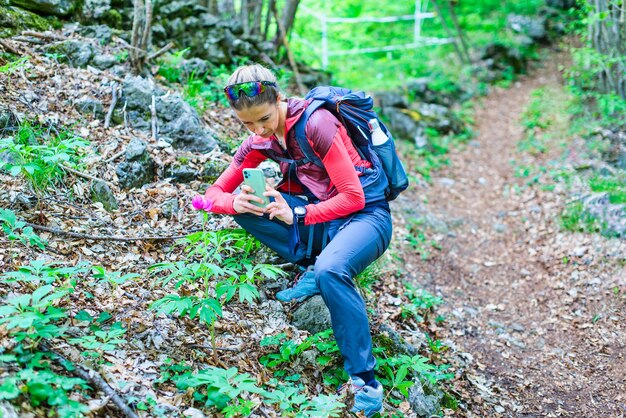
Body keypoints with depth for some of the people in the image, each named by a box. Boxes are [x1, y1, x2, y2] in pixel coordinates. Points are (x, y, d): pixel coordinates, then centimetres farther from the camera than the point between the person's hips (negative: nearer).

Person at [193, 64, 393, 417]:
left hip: (366, 214, -6)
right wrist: (235, 203, -20)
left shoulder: (315, 123, -19)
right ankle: (313, 270, -8)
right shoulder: (259, 142, 1)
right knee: (245, 202, -12)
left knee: (330, 271, -38)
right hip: (320, 216, 7)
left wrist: (297, 215, -28)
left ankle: (365, 380, -25)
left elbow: (354, 197, -20)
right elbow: (215, 194, 4)